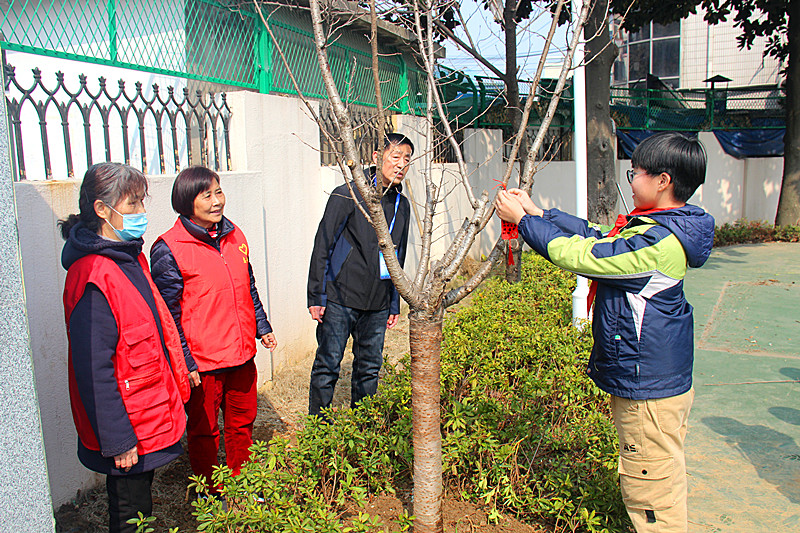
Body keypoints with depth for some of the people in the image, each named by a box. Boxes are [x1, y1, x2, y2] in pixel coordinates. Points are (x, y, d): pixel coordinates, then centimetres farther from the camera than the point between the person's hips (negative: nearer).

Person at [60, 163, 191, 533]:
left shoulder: (131, 258, 7)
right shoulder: (93, 276, -24)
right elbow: (93, 368, -24)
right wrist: (117, 440, -21)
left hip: (151, 416, 9)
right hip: (128, 433, -9)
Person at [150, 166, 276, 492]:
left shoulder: (234, 236, 6)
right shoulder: (168, 250, -13)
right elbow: (168, 314, -13)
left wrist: (262, 327, 16)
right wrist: (185, 362, -14)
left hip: (242, 354, 6)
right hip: (201, 362, -6)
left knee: (242, 424, 19)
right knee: (204, 432, 13)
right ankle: (211, 497, 33)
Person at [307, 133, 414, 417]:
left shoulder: (402, 205, 11)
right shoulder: (347, 195, -7)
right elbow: (322, 247, -6)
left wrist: (394, 303, 17)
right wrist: (316, 296, -10)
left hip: (378, 304, 5)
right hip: (340, 299, -5)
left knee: (370, 367, 12)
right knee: (327, 366, 1)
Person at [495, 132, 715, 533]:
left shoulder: (658, 241, -25)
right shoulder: (661, 227, 6)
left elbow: (577, 254, -23)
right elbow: (595, 236, 11)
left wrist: (522, 219, -12)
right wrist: (536, 212, 10)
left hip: (648, 386, -10)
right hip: (662, 378, 10)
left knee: (649, 491, 5)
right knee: (661, 481, 24)